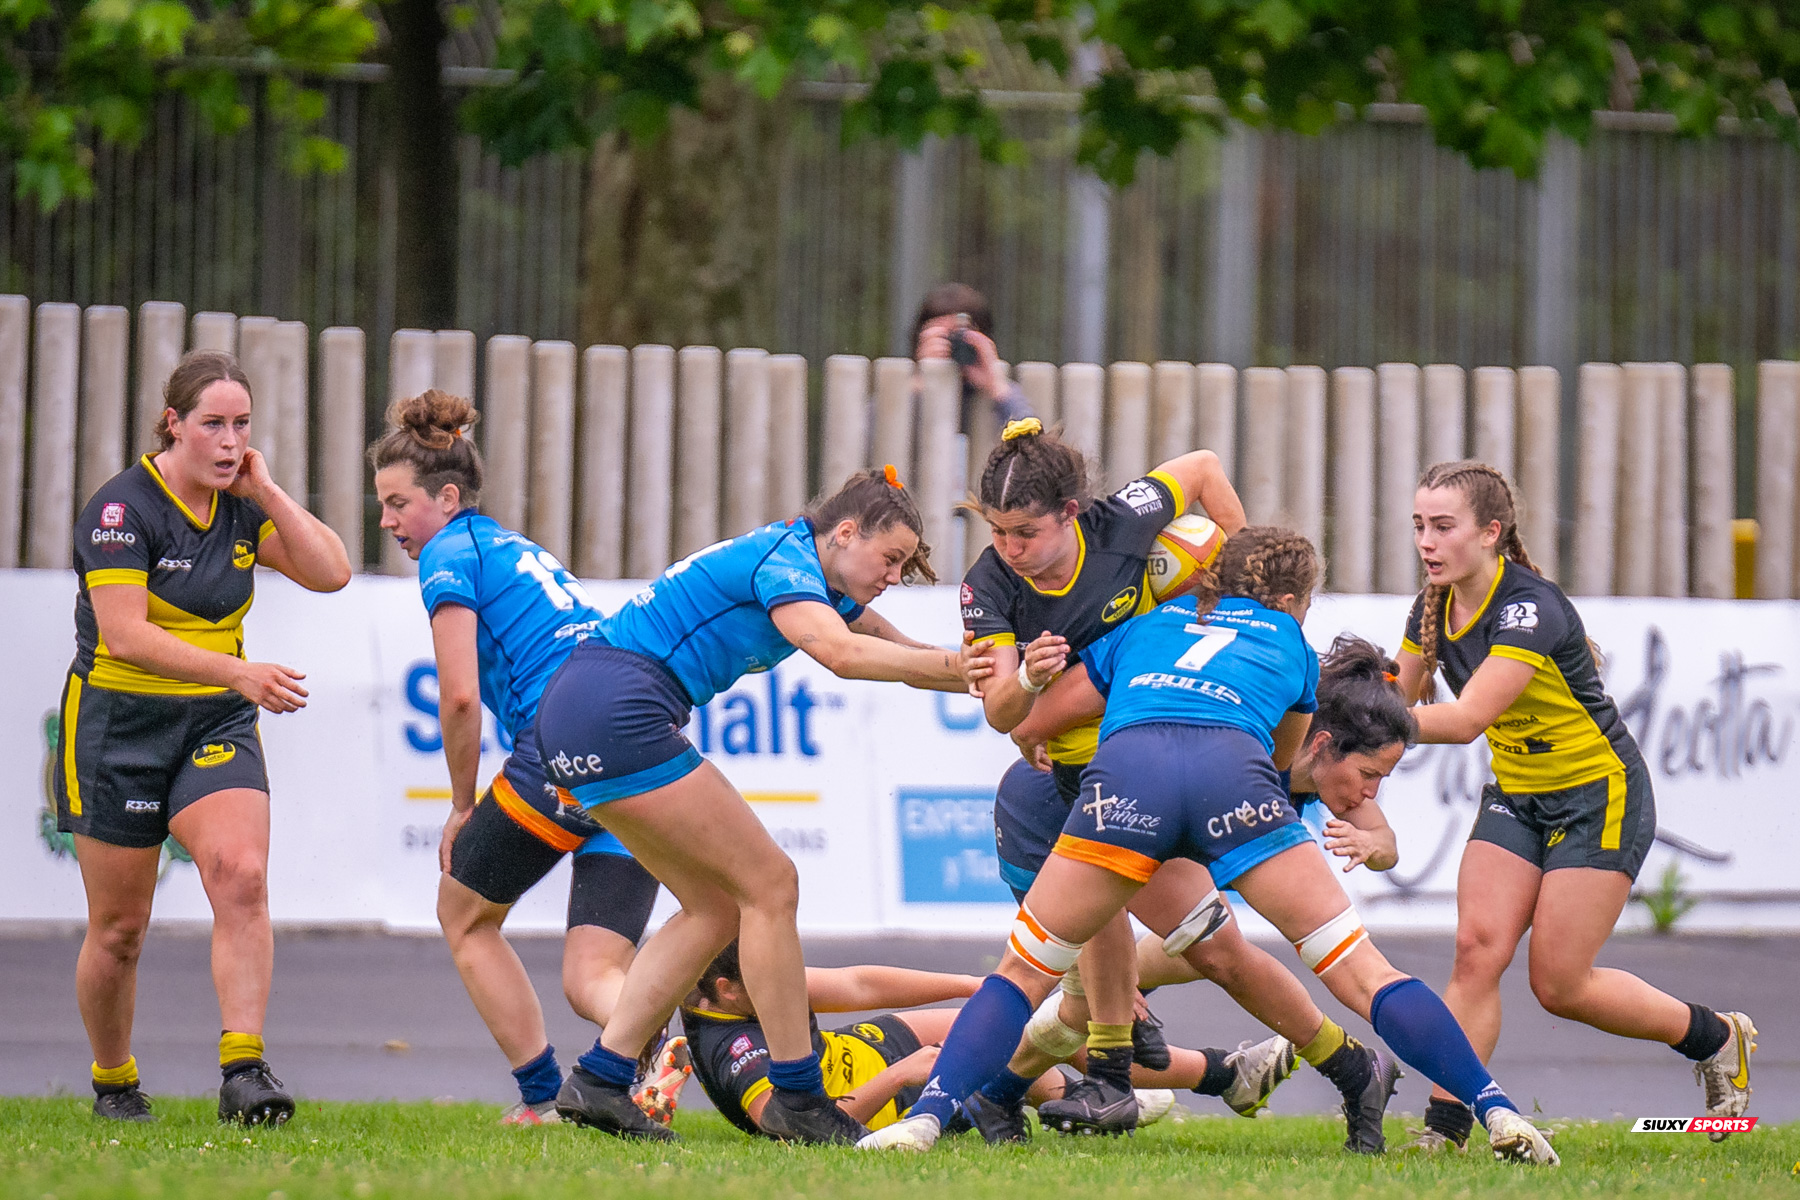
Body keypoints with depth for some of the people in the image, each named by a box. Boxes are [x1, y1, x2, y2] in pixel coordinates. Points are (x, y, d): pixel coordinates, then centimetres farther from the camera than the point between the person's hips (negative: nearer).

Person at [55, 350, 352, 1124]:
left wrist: (266, 491, -9)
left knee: (241, 874, -22)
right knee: (119, 928, 4)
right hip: (118, 723, -4)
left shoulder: (240, 506, 4)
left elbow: (330, 572, -2)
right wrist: (238, 672, -33)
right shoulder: (123, 507, -15)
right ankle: (112, 1082, 27)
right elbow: (125, 633, -25)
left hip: (216, 724, 4)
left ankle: (243, 1070, -27)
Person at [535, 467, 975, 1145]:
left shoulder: (827, 589, 20)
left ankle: (599, 1081, 7)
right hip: (616, 713, -11)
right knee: (770, 884, -6)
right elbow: (840, 652, -28)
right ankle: (796, 1099, -2)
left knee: (716, 906, 12)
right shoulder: (785, 558, -11)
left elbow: (906, 654, 24)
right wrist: (959, 665, -23)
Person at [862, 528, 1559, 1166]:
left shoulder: (1146, 625, 36)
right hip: (1234, 768, 0)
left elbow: (1035, 719, 39)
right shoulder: (1292, 647, 35)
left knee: (1022, 972, 12)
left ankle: (928, 1117, -8)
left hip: (1124, 769, 1)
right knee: (1361, 973, 5)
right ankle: (1495, 1111, -4)